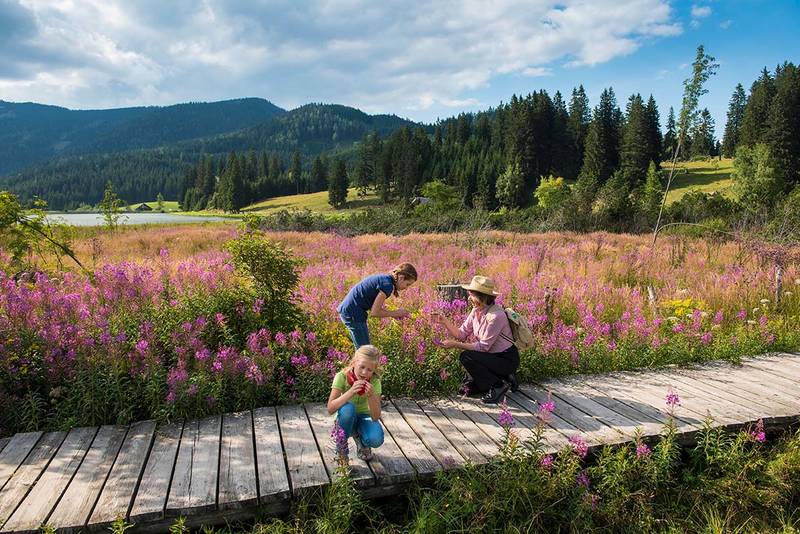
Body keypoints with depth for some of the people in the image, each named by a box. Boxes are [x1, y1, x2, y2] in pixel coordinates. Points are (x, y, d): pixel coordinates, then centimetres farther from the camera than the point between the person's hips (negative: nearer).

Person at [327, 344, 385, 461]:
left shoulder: (374, 381, -18)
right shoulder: (342, 376, -21)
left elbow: (376, 417, -21)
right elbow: (330, 409, -29)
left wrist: (371, 395, -38)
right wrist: (351, 392, -41)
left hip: (364, 417, 1)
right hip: (346, 418, -1)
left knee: (376, 440, -31)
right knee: (348, 408, -37)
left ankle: (360, 440, 6)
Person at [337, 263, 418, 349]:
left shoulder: (383, 278, 11)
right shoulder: (387, 285, -17)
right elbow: (374, 312, -17)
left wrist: (393, 314, 7)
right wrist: (395, 313, -5)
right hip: (353, 313, -10)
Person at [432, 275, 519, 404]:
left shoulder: (496, 315, -26)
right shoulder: (476, 311, 0)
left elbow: (483, 346, -24)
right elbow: (461, 334, 0)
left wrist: (455, 344, -25)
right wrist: (445, 322, -13)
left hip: (507, 360, -8)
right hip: (492, 356, 8)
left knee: (467, 357, -23)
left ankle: (498, 386, -9)